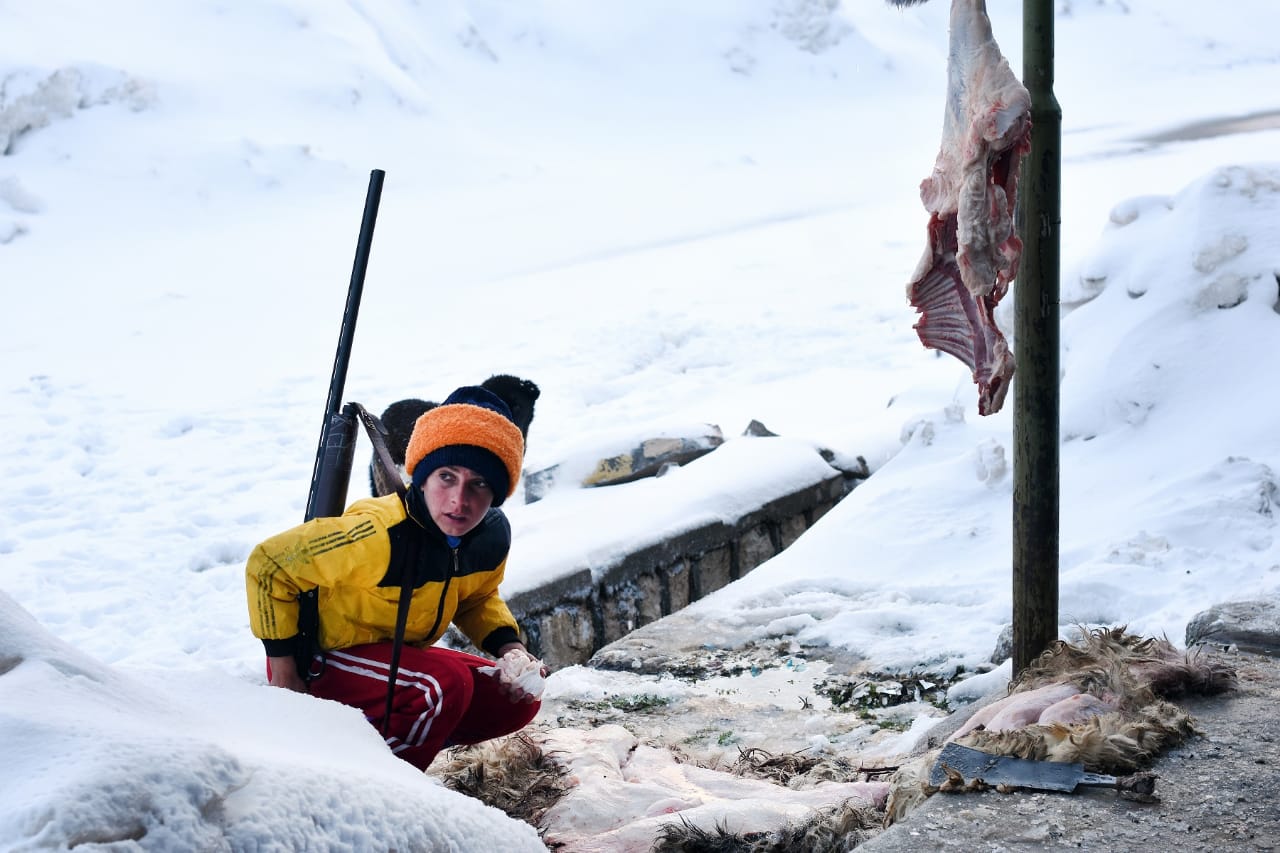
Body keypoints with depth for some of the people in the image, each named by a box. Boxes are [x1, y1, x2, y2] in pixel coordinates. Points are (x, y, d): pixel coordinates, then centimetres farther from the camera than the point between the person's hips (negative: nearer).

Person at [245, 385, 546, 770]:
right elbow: (268, 566, -24)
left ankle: (382, 741, 9)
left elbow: (478, 599, 11)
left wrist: (511, 648, -9)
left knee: (517, 701, 0)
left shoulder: (493, 535, -11)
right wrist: (284, 676, -19)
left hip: (396, 654, 8)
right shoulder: (382, 536, -34)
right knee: (445, 684, -30)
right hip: (319, 663, -7)